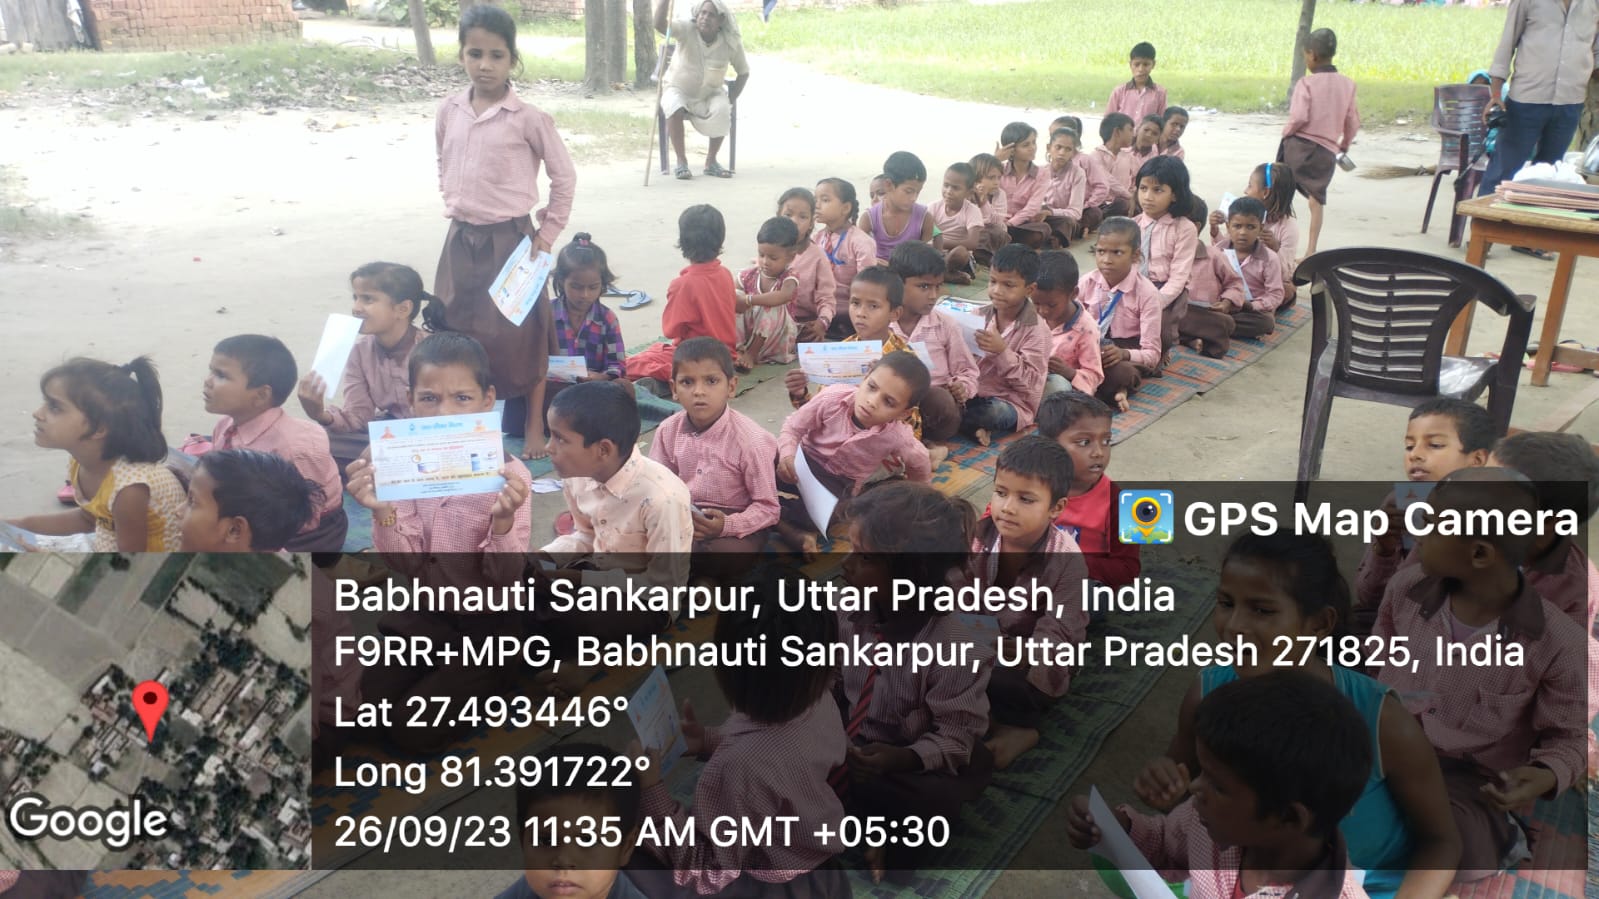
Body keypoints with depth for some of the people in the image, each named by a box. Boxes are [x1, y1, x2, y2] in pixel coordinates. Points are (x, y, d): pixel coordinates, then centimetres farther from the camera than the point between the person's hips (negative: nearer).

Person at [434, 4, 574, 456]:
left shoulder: (528, 117, -11)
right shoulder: (449, 111, 3)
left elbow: (564, 176, -4)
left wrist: (547, 233, -4)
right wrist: (455, 208, 10)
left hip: (510, 239, -4)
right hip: (460, 239, 5)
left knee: (522, 332, 1)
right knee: (455, 332, 10)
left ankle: (533, 425, 16)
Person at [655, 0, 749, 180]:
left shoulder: (731, 42, -14)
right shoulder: (687, 30, -19)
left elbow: (743, 72, -3)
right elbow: (659, 24, -36)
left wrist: (730, 101, -11)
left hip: (711, 93, 1)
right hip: (678, 89, -1)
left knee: (722, 112, -30)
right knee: (674, 108, -34)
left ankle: (711, 161, -11)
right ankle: (681, 162, -21)